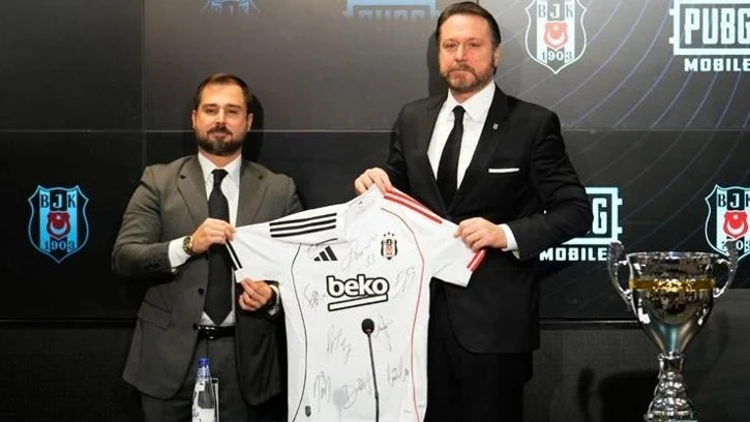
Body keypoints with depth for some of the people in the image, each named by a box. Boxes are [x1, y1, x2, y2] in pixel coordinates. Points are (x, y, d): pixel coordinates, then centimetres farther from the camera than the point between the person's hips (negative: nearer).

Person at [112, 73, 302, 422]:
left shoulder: (279, 190, 5)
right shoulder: (158, 181, 3)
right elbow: (123, 258, -4)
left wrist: (273, 297, -15)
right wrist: (187, 245, -18)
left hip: (246, 357, 1)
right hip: (172, 354, 0)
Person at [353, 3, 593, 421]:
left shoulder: (533, 124, -6)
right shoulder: (412, 119, 8)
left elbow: (576, 210, -7)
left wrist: (507, 234, -21)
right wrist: (377, 182, -7)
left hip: (494, 317, -4)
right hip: (423, 308, 4)